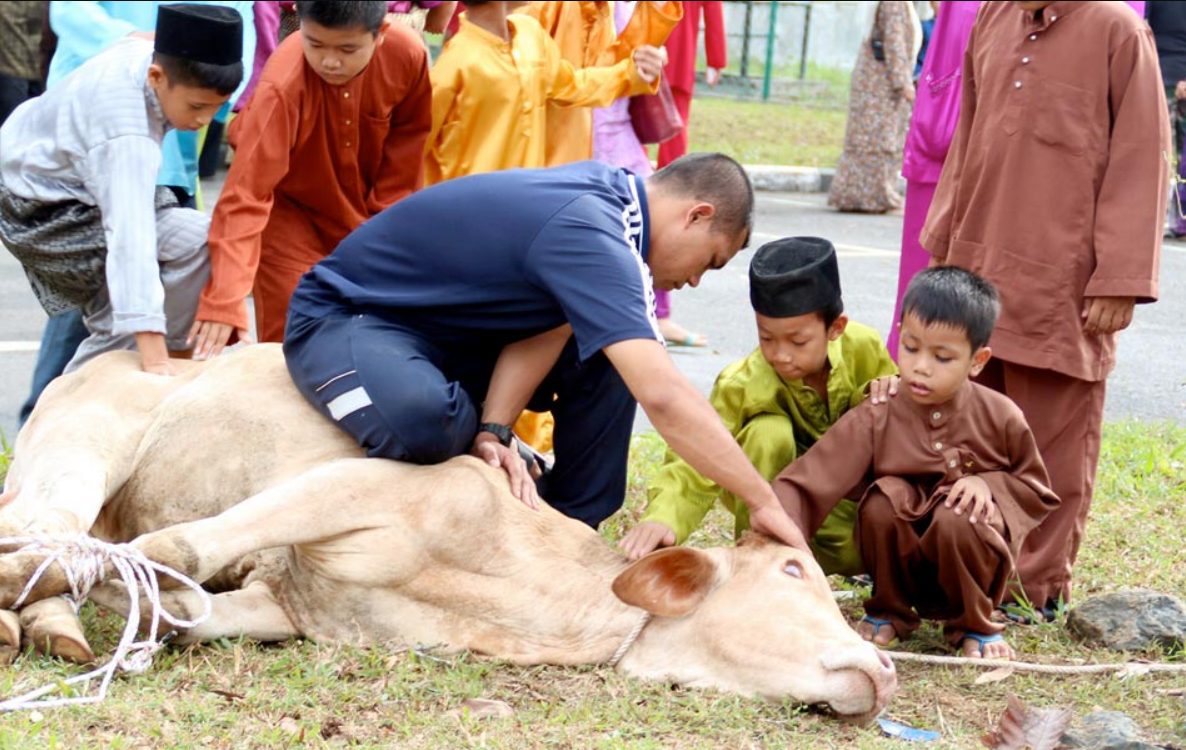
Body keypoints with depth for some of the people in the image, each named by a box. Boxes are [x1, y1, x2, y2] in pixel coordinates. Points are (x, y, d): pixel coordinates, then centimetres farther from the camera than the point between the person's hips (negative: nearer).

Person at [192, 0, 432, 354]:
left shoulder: (407, 54, -27)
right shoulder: (283, 85, -39)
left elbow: (409, 136, -6)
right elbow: (246, 195, -40)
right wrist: (225, 301, -47)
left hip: (363, 206, 4)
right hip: (288, 206, -4)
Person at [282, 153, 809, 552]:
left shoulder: (606, 192, -3)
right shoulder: (588, 234, -32)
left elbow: (545, 329, -6)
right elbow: (662, 395, -40)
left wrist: (492, 431, -22)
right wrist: (763, 502, -35)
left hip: (443, 331, 9)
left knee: (603, 360, -3)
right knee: (423, 418, -39)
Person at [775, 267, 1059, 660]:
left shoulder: (1000, 418, -9)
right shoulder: (874, 420, -13)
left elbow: (1036, 489, 6)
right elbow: (808, 483, -23)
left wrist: (988, 484, -16)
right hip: (902, 563, 1)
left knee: (954, 519, -32)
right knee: (884, 498, -28)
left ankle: (973, 624, -3)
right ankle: (890, 611, -2)